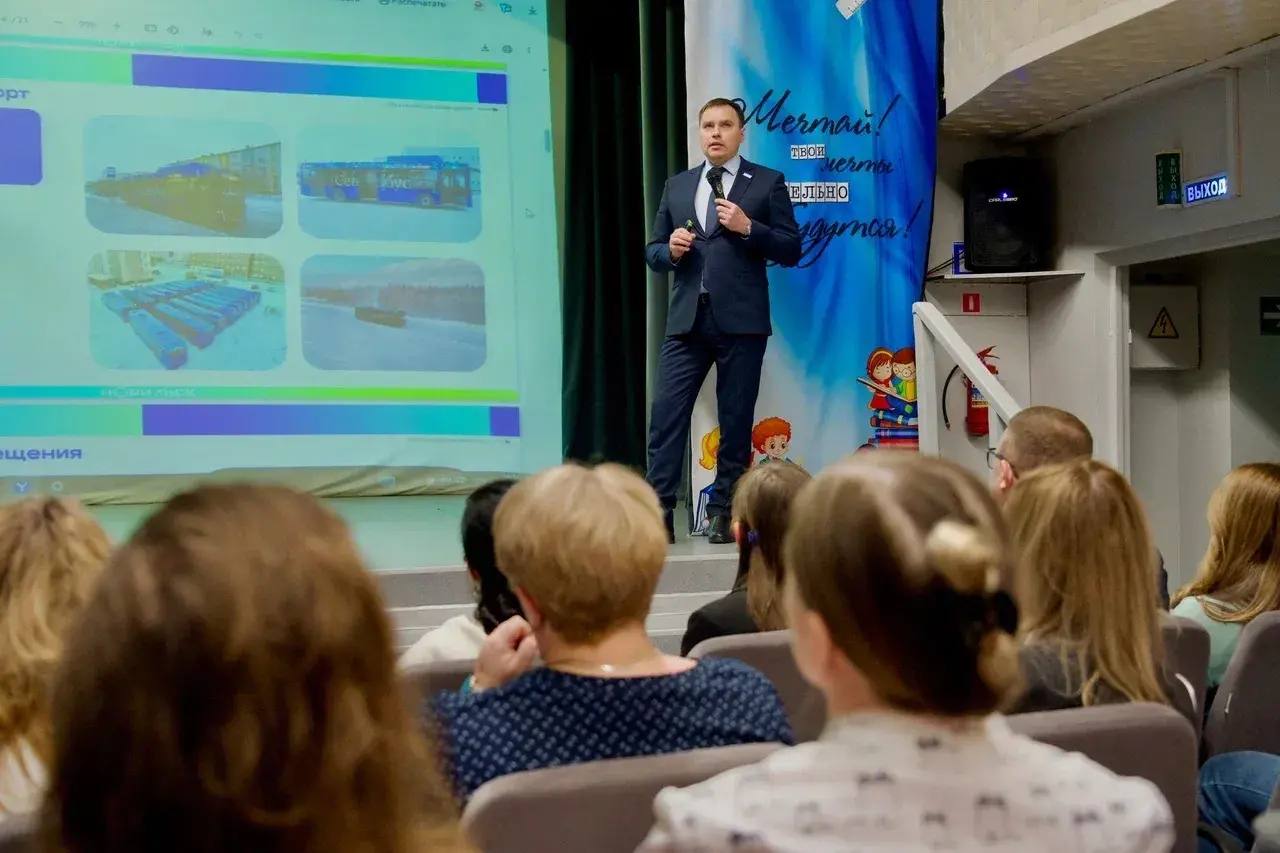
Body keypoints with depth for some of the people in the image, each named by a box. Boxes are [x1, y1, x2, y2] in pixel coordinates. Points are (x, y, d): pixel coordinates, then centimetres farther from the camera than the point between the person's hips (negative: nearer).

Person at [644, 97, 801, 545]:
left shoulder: (768, 183, 5)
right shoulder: (677, 186, 16)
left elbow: (791, 250, 0)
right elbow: (653, 251, 17)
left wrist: (748, 228, -13)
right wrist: (670, 250, -5)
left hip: (741, 322, -3)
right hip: (686, 320, 3)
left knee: (735, 420, 3)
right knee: (666, 414, -5)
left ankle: (723, 513, 11)